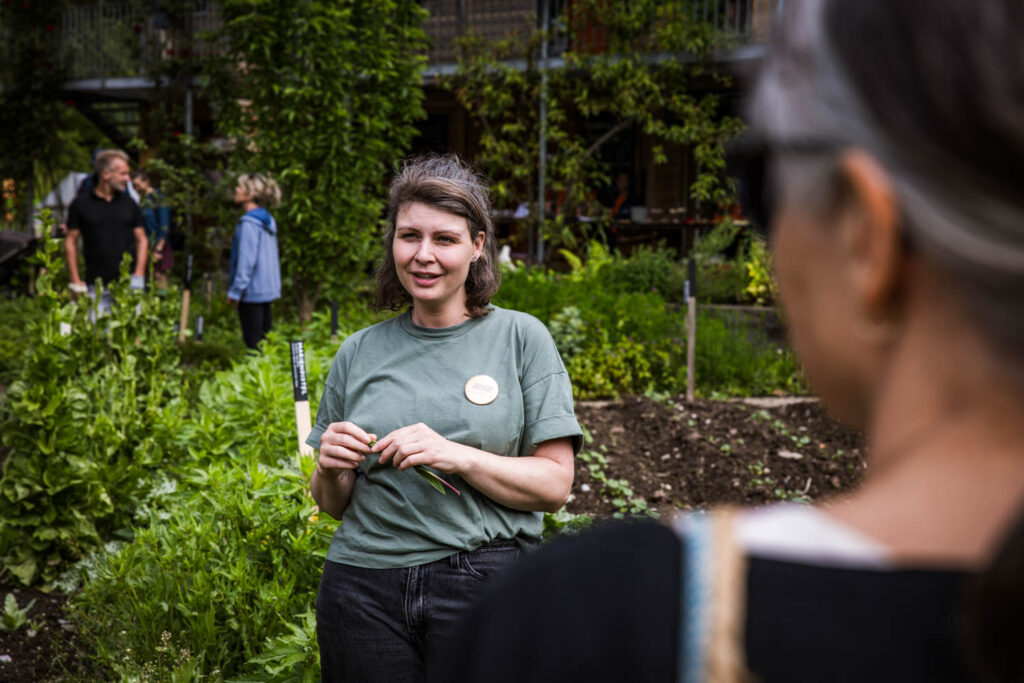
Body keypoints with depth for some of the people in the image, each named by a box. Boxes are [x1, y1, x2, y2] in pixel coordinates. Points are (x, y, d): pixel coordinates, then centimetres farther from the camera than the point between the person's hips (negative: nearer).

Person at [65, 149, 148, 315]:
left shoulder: (129, 204, 11)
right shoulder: (81, 204, 3)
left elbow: (142, 240, 13)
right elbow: (70, 242, 5)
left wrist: (138, 276, 1)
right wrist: (76, 282, -1)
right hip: (95, 287, -2)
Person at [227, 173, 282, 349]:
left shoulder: (248, 223, -16)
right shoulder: (268, 220, 10)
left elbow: (246, 260, -18)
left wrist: (235, 291, -13)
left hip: (252, 291, -9)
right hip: (268, 289, 9)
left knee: (253, 341, -4)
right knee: (264, 338, 14)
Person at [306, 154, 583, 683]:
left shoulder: (521, 338, 0)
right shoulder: (359, 353, 8)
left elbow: (555, 484, -4)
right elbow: (332, 505, 14)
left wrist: (457, 456, -18)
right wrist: (330, 469, -8)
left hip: (487, 583, -2)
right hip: (364, 589, 2)